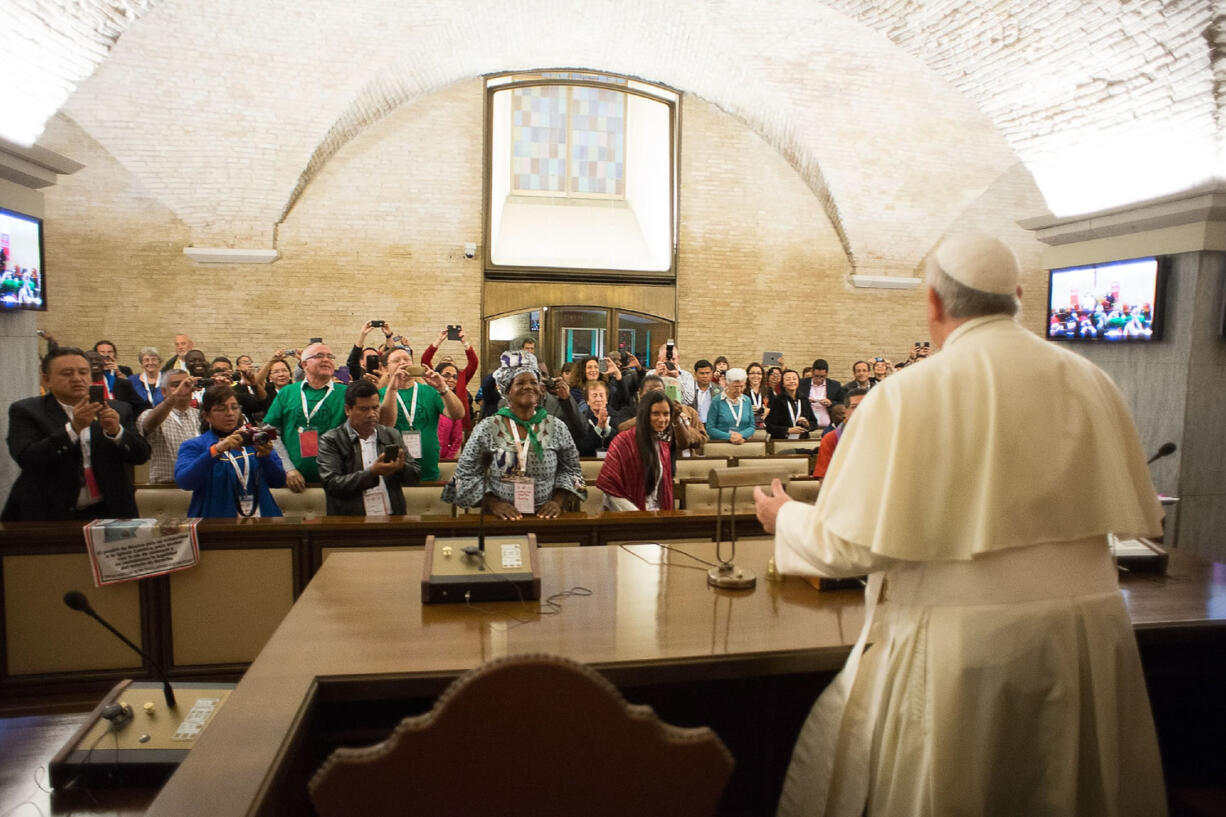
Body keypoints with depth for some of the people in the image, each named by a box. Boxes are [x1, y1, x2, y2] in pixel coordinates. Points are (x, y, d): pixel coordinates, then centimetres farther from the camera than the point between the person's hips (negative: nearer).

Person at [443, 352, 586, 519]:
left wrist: (558, 501, -2)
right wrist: (492, 503, -6)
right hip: (501, 519, 0)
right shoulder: (487, 428, 1)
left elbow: (571, 469, 12)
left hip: (545, 517, 1)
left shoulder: (557, 428, 6)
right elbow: (467, 473, 4)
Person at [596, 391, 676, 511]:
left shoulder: (664, 445, 10)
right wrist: (638, 517, -11)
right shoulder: (624, 441, -7)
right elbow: (609, 487, -9)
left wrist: (666, 514, 5)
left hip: (657, 516, 4)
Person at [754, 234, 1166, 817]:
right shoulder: (1091, 382, 1)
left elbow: (857, 544, -15)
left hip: (966, 644, -5)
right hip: (1089, 635, 5)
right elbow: (1139, 516, 11)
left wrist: (785, 518, 5)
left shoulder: (907, 394, -14)